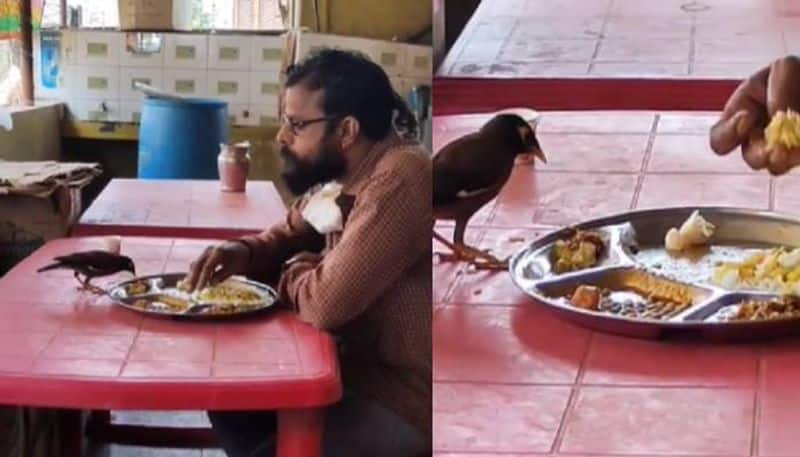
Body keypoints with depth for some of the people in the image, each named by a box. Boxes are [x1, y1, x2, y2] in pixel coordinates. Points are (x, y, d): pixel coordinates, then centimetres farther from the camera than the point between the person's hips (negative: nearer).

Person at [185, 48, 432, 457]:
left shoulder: (399, 182, -27)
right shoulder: (340, 174, 4)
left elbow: (325, 302, -30)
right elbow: (290, 236, 21)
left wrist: (294, 275, -7)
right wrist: (245, 252, -2)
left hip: (404, 400, -9)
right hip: (362, 368, 9)